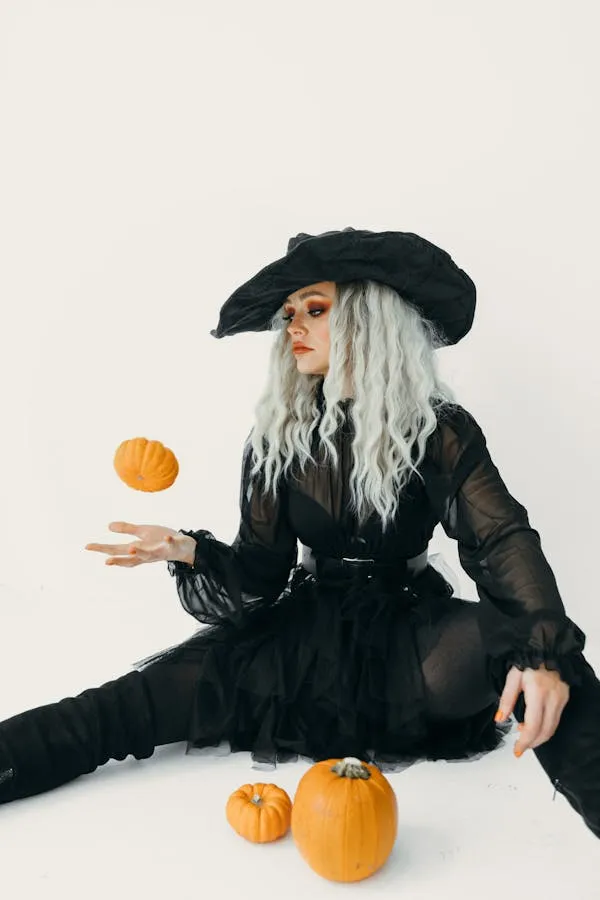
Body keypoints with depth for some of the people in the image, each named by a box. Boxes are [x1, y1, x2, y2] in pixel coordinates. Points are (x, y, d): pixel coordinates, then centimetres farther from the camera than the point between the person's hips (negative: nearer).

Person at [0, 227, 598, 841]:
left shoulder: (440, 431, -7)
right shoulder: (277, 435, -1)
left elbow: (502, 540, -18)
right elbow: (261, 571, -1)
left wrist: (543, 650, -35)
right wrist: (191, 552, -22)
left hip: (409, 637, -1)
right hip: (307, 631, 2)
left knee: (516, 638, -32)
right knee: (140, 699, -16)